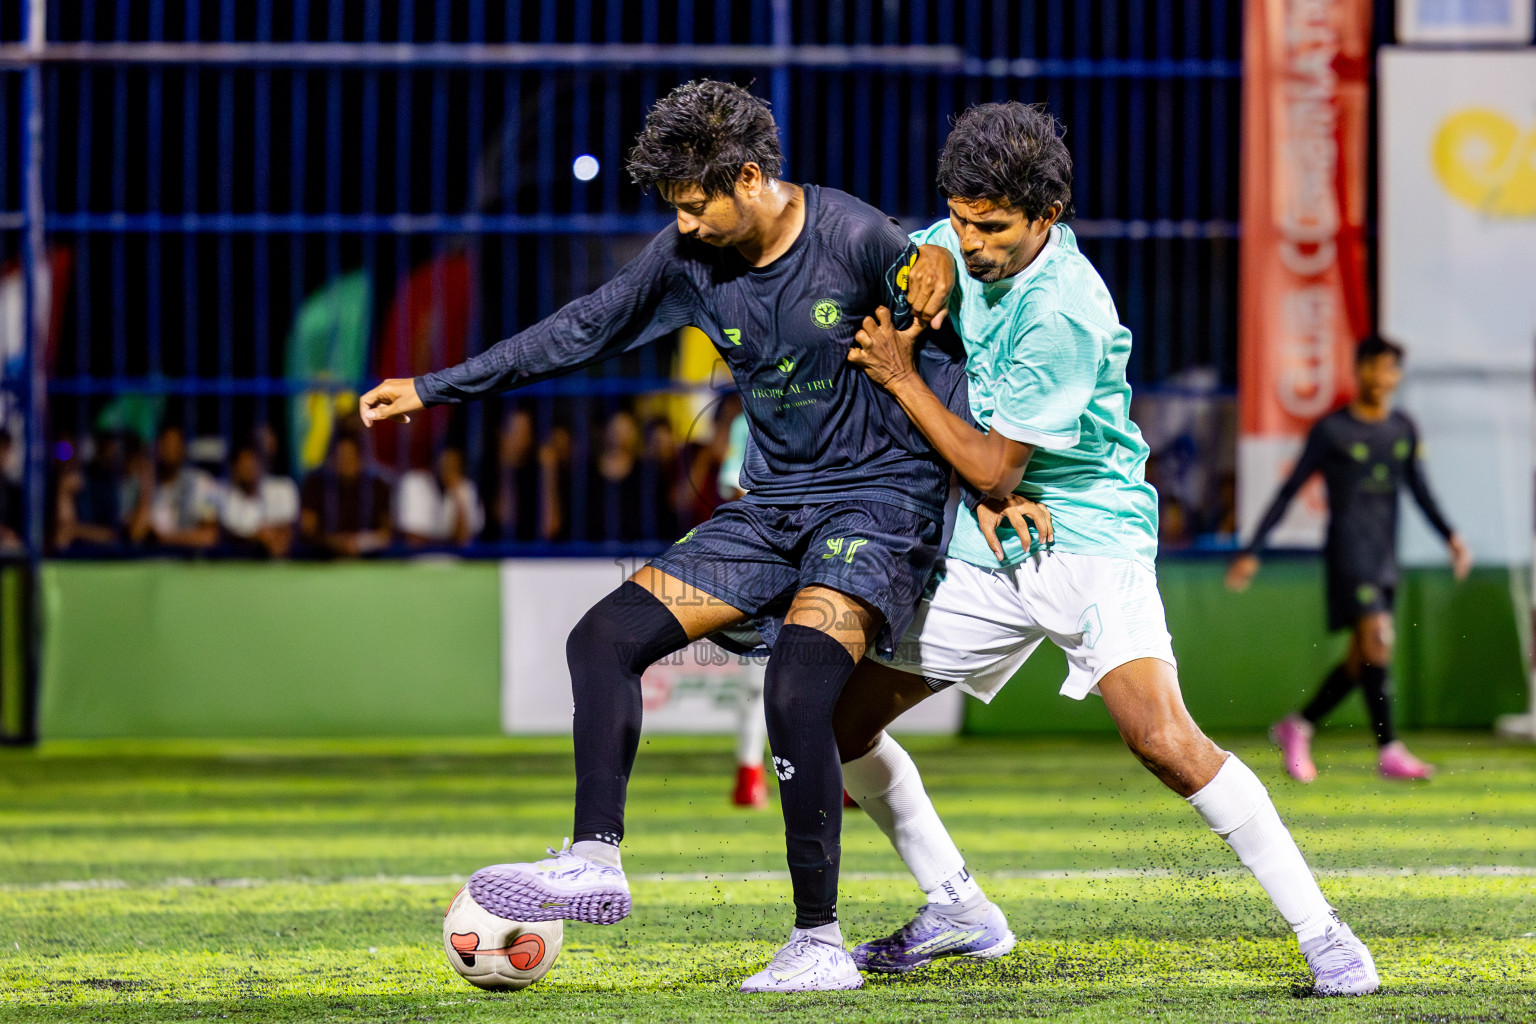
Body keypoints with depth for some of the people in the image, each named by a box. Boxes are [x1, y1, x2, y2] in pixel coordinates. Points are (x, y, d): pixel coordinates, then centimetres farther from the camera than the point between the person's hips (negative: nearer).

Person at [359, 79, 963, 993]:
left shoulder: (857, 239, -16)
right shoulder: (691, 258, 2)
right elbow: (583, 330, 12)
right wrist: (435, 388, 14)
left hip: (881, 500, -7)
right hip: (773, 506, 7)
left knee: (798, 692, -27)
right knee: (606, 636, -4)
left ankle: (820, 944, -19)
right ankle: (596, 859, -3)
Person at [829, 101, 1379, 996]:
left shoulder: (1063, 314, -23)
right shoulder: (954, 246, -1)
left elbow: (995, 464, -18)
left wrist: (900, 378, -14)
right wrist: (981, 491, -1)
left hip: (1088, 535, -8)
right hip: (985, 549, 8)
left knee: (1164, 738, -26)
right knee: (841, 719, 5)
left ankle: (1320, 930, -17)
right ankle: (957, 912, 22)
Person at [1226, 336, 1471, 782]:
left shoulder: (1404, 430, 14)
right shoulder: (1331, 430, -2)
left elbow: (1419, 489, 15)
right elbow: (1288, 492, 1)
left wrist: (1451, 536, -1)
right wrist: (1251, 552, -1)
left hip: (1385, 556, 6)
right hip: (1347, 548, -6)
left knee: (1363, 659, 5)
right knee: (1377, 639, -19)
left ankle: (1298, 727, 22)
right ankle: (1388, 750, -20)